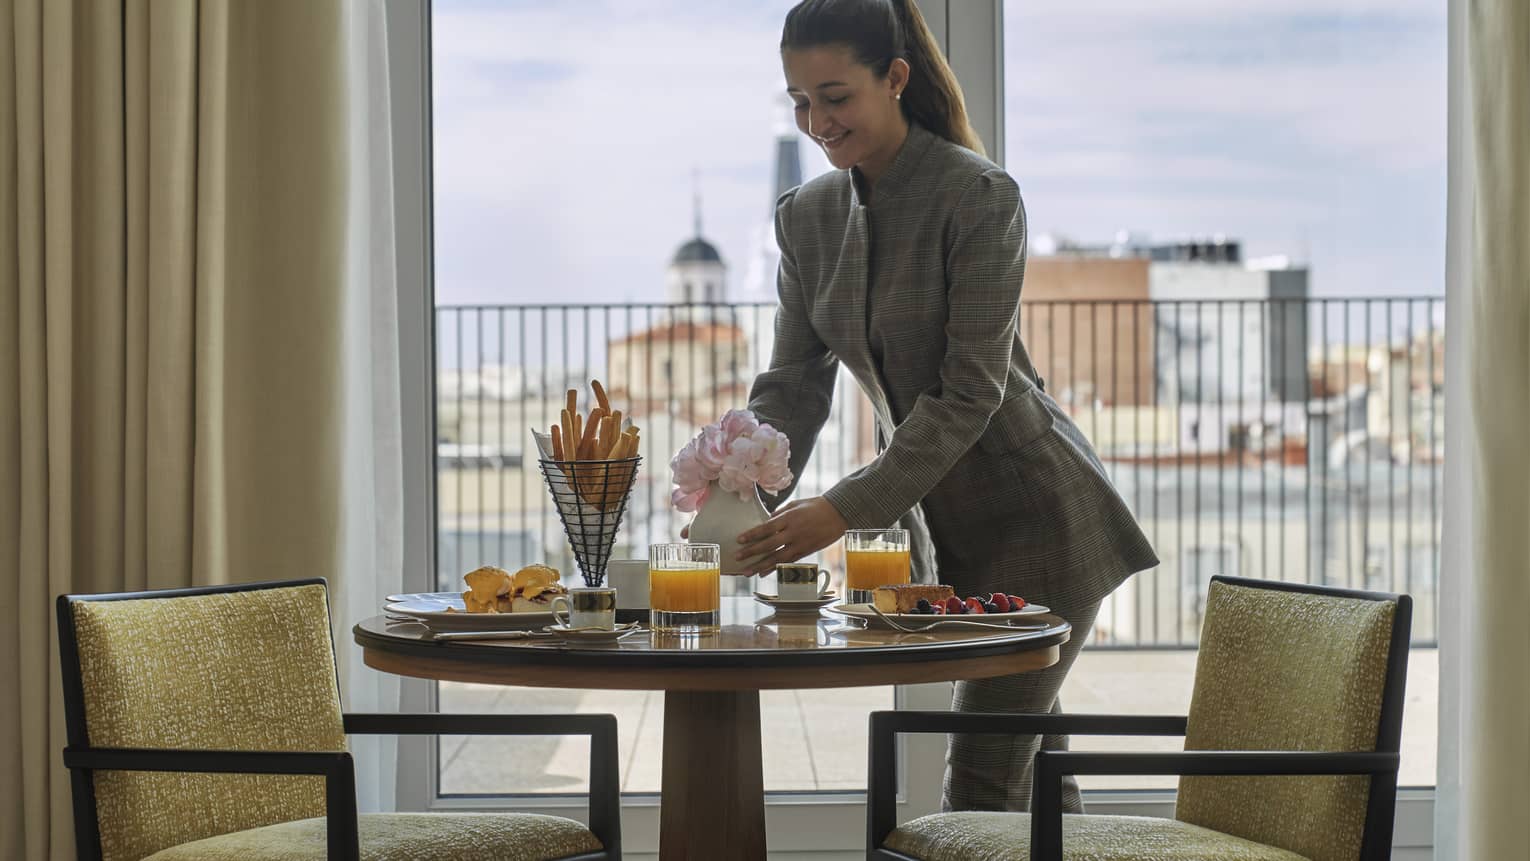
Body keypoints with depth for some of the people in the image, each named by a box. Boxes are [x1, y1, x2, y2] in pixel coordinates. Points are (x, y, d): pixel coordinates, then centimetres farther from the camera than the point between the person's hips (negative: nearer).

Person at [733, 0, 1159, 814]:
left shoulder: (980, 197, -18)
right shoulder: (806, 215, 3)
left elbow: (970, 392, -23)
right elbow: (792, 384, 1)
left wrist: (845, 509, -29)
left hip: (1033, 518, -7)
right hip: (943, 528, 7)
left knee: (981, 773, -8)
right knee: (1034, 764, 15)